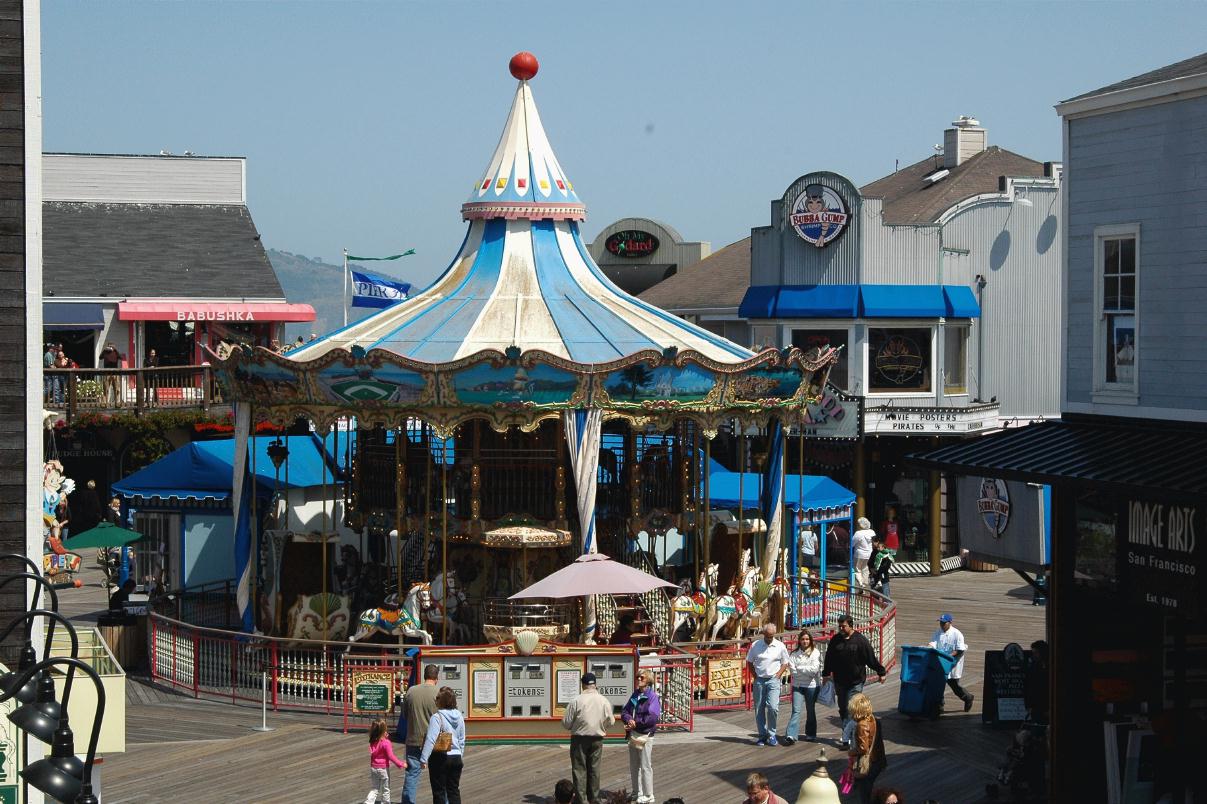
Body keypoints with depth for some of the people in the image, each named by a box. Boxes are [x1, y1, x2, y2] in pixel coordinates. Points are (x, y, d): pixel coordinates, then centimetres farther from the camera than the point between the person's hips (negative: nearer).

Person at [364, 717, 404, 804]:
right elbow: (391, 756, -20)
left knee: (374, 789, 12)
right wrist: (400, 764, -11)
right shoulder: (386, 742, -19)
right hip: (383, 769, -5)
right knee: (385, 790, 11)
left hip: (373, 768, 5)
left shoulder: (372, 742, -2)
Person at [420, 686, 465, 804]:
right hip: (456, 757, 5)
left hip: (440, 758, -5)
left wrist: (424, 759, -20)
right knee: (454, 791, 12)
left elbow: (431, 740, -21)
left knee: (439, 791, 4)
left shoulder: (437, 717, -15)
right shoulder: (459, 717, 5)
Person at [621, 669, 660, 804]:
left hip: (645, 735, -7)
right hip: (633, 735, 7)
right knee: (634, 766, 14)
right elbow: (625, 711, 7)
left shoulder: (652, 697, -10)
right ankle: (637, 793, 25)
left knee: (645, 766, -4)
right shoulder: (635, 695, 12)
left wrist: (635, 723, -17)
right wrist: (629, 719, -15)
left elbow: (652, 717, -19)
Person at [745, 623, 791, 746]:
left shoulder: (780, 646, 2)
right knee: (759, 709, 3)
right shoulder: (755, 645, 2)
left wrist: (778, 675, -2)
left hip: (773, 680, -1)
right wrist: (755, 676, 1)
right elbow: (749, 662, 11)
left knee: (773, 707, -14)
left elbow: (784, 663, 11)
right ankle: (762, 735, 13)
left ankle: (771, 734, 1)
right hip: (759, 680, 1)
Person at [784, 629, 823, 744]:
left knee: (810, 711, 10)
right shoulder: (794, 654, 5)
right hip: (797, 685, 1)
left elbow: (814, 669, -14)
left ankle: (811, 735, 23)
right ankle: (791, 735, -16)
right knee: (796, 710, -8)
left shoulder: (815, 653, -4)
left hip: (812, 686, -1)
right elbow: (793, 669, -5)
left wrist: (799, 668, -8)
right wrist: (807, 671, -10)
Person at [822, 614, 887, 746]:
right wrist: (826, 674, 23)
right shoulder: (835, 640, 5)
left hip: (855, 682, -5)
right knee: (843, 710, 11)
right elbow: (829, 658, 17)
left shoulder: (860, 640, -8)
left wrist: (881, 672, 1)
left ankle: (847, 739, -13)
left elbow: (871, 658, -4)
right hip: (839, 681, 5)